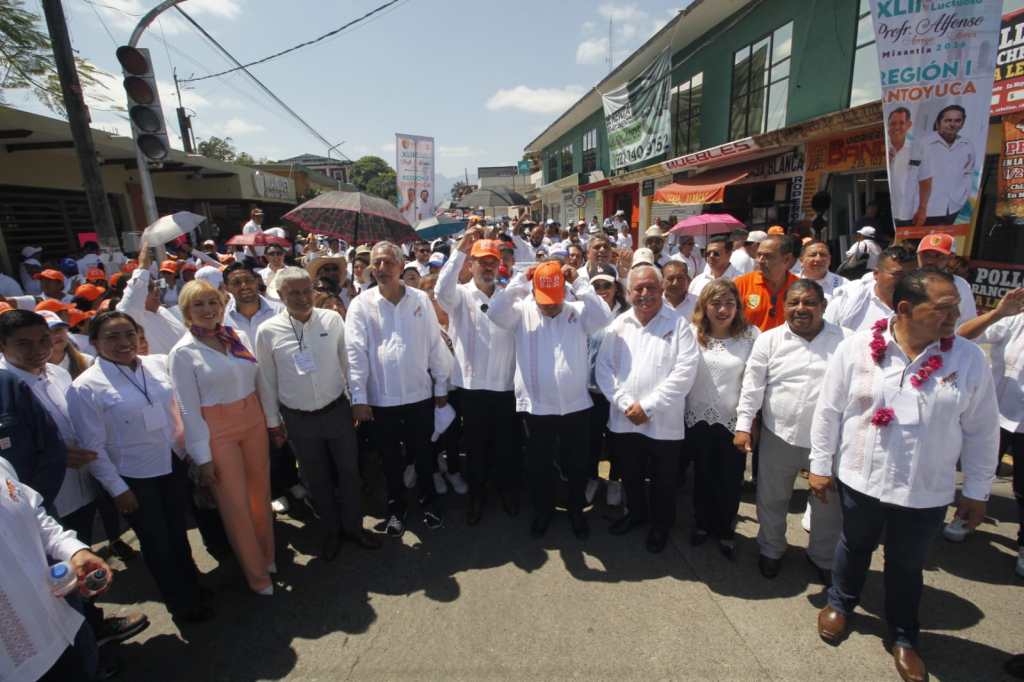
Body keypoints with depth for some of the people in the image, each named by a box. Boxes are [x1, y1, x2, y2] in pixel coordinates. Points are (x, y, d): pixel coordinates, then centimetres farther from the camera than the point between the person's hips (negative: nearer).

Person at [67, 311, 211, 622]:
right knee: (156, 541, 15)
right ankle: (183, 602, 38)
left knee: (178, 530, 22)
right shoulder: (85, 387, -16)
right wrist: (117, 488, -9)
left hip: (173, 465, 4)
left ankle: (191, 583, 48)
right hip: (135, 478, -3)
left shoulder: (156, 365, -5)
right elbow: (93, 447, -12)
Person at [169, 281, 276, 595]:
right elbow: (188, 408, -8)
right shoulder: (182, 353, -9)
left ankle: (267, 556, 38)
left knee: (260, 492, 14)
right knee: (235, 503, 8)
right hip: (218, 431, -3)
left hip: (253, 421, 4)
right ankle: (255, 572, 28)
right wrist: (203, 456, -7)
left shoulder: (239, 337, 2)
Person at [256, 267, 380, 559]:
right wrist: (273, 422, 5)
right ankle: (331, 531, 38)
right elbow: (266, 381, 0)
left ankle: (353, 526, 35)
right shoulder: (267, 331, -9)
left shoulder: (332, 319, -8)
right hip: (298, 419, 0)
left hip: (337, 410, 0)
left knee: (349, 472, 12)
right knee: (316, 479, 16)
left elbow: (348, 362, 1)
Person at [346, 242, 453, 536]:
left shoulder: (420, 300, -1)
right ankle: (396, 507, 35)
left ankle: (428, 501, 36)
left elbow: (435, 345, 2)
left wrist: (441, 385, 4)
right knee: (391, 457, 15)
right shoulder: (361, 304, -5)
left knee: (422, 453, 15)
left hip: (419, 394, 1)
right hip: (382, 398, 0)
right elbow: (355, 353, -7)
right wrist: (358, 397, -9)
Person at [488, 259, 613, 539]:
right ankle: (543, 510, 40)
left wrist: (578, 281, -15)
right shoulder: (523, 311, -3)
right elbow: (495, 313, -18)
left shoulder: (578, 311, 0)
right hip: (537, 407, 0)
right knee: (538, 465, 16)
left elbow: (604, 316, -16)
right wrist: (520, 280, -17)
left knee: (577, 465, 17)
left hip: (575, 406, 1)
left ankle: (576, 510, 40)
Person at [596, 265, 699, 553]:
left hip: (663, 423, -3)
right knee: (630, 475, 21)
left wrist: (647, 406, -17)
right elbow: (604, 366, -1)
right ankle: (636, 512, 47)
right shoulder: (619, 325, 4)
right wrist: (625, 403, -13)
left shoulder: (679, 325, -6)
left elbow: (685, 371, -14)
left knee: (662, 481, 15)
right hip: (624, 420, 3)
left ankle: (661, 524, 40)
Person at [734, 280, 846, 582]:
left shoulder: (844, 340, -3)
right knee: (772, 499, 15)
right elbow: (752, 384, -6)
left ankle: (823, 557, 43)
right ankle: (771, 550, 40)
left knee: (828, 503, 18)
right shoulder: (769, 340, -4)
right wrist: (743, 426, -10)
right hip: (779, 436, 0)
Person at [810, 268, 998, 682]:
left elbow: (981, 431, 0)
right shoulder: (857, 348, -13)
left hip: (926, 492, 1)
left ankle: (904, 637, 44)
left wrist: (976, 491, 3)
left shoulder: (969, 359, -9)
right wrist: (820, 465, -3)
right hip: (860, 479, -1)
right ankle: (840, 604, 49)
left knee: (907, 564, 20)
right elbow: (829, 410, -6)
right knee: (855, 547, 22)